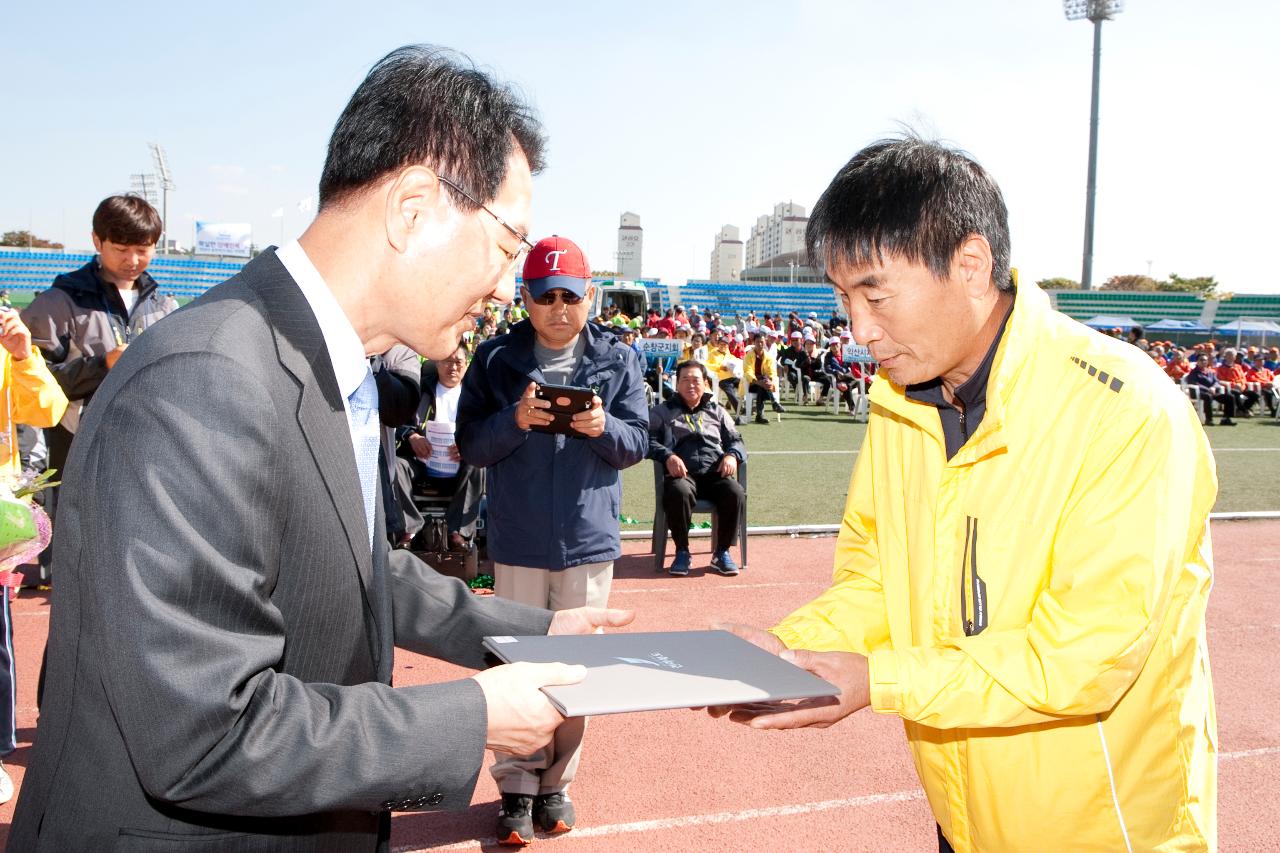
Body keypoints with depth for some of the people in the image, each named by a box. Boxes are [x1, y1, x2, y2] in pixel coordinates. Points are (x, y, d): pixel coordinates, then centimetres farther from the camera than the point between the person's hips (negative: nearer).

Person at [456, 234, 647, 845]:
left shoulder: (618, 359, 1)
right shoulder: (496, 359, -1)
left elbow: (637, 444, 1)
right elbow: (470, 446, -3)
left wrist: (603, 427, -19)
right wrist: (514, 421, -21)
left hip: (588, 540, 1)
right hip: (518, 541, 0)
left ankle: (557, 783, 25)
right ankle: (517, 788, 21)